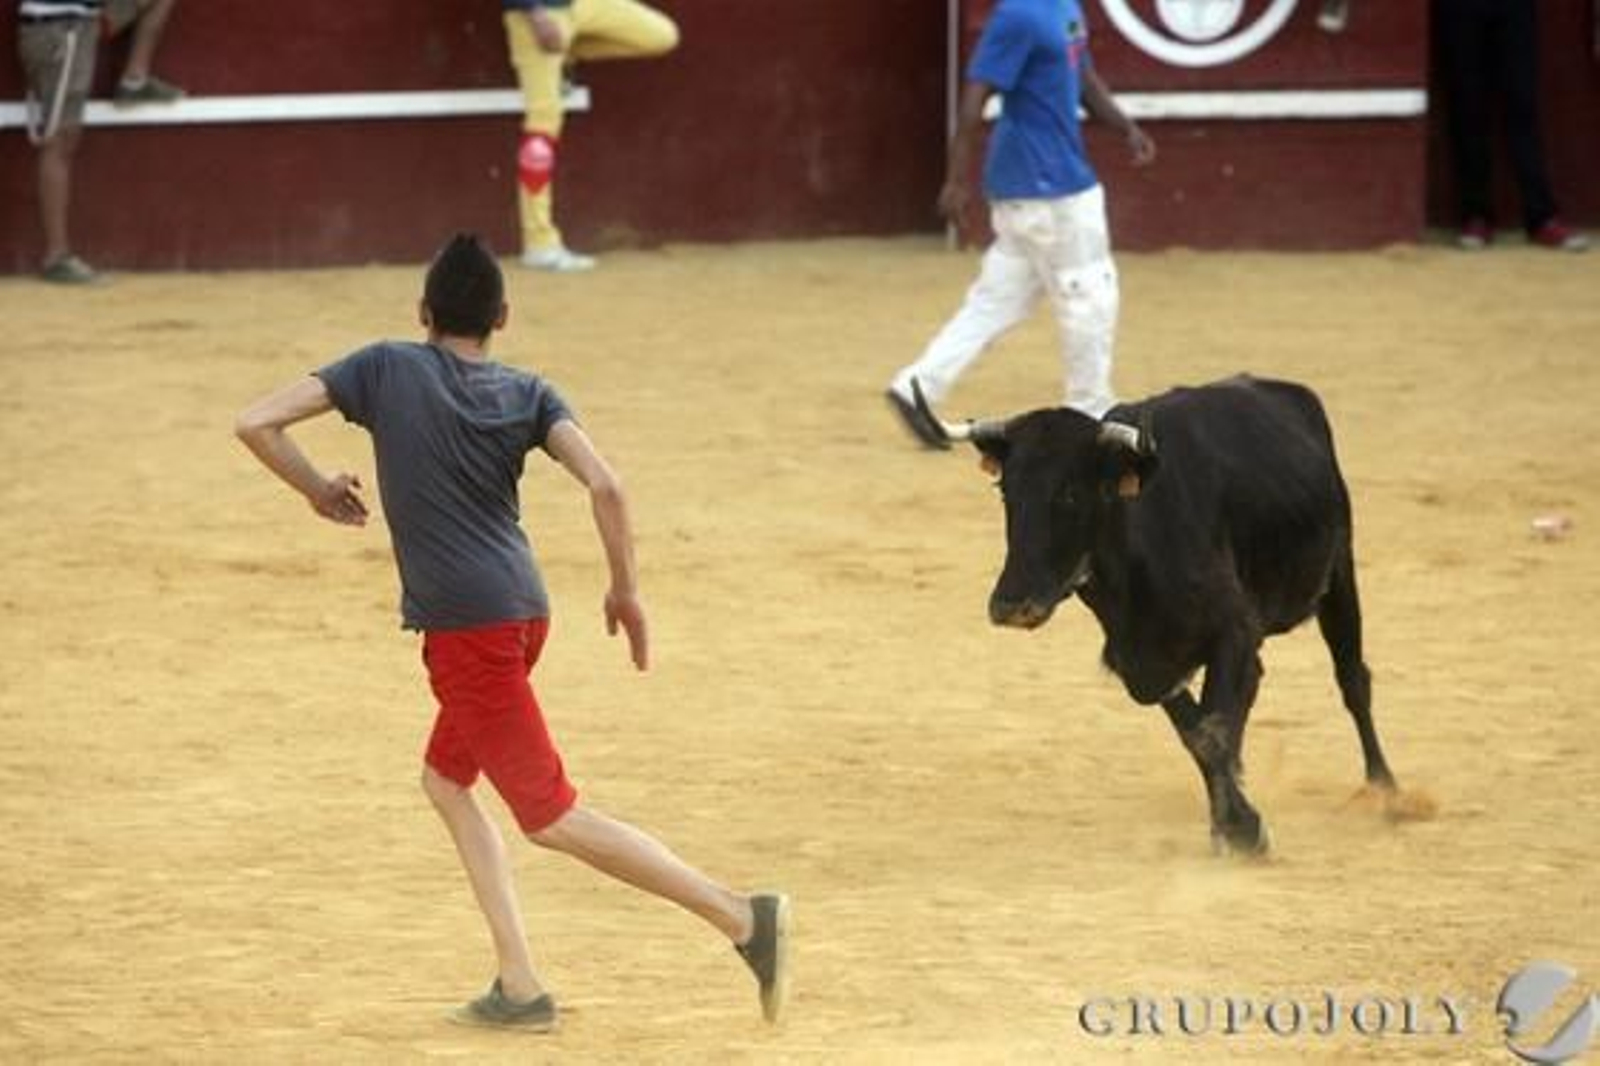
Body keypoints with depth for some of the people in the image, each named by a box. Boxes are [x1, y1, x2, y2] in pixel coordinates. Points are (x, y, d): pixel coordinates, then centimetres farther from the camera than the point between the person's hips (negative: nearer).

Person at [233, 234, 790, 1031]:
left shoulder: (385, 368, -1)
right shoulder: (528, 395, 6)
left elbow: (256, 423, -5)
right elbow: (604, 486, -8)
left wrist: (319, 491, 11)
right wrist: (626, 591, 3)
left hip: (466, 628, -6)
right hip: (519, 609, 6)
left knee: (552, 818, -4)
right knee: (446, 780, 22)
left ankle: (741, 917, -14)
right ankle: (518, 987, 14)